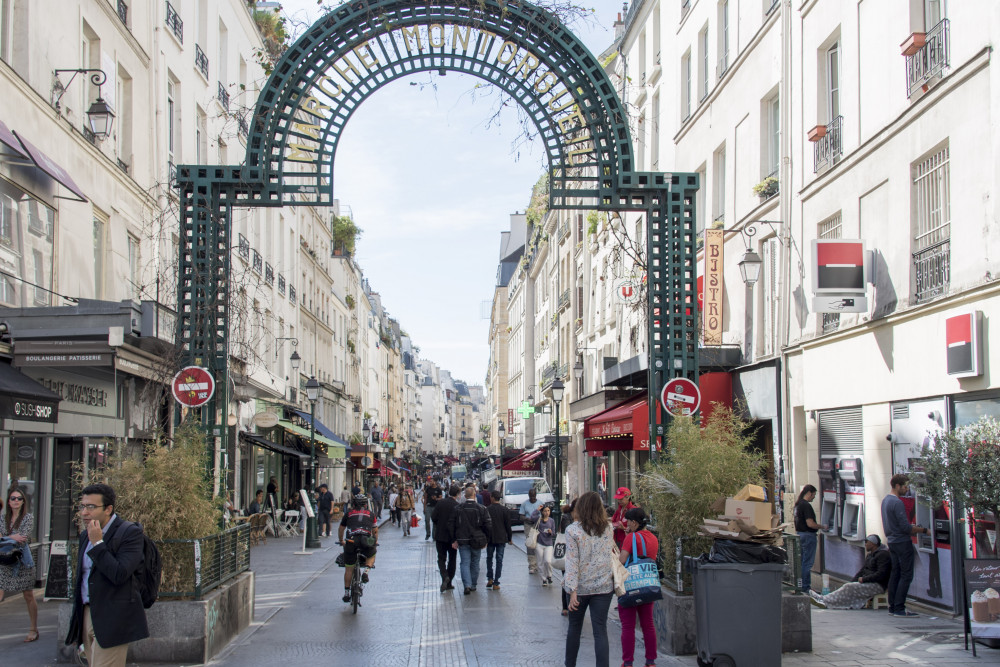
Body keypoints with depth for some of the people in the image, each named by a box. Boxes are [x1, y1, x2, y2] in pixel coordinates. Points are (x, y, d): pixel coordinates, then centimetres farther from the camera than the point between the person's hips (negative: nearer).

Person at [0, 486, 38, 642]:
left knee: (28, 597, 4)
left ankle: (33, 630, 13)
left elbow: (23, 539, -13)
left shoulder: (28, 517, -3)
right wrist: (13, 538, -15)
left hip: (22, 561, -3)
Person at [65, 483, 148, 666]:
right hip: (87, 614, 8)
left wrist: (97, 543, -19)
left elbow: (119, 575, -21)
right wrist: (77, 615, 24)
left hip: (111, 620, -8)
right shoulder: (86, 535, 15)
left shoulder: (130, 532, -10)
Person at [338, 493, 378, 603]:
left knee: (349, 569, 12)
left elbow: (341, 529, 31)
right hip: (366, 542, 0)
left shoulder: (348, 514, 21)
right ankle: (366, 570, 2)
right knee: (371, 556, 31)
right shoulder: (370, 514, 21)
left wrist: (341, 541, 47)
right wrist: (375, 542, 42)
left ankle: (347, 593, 15)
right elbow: (375, 531, 26)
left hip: (351, 541, 0)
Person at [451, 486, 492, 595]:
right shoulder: (481, 509, -6)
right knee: (475, 563, 15)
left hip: (462, 541, 0)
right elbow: (489, 526, -7)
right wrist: (484, 537, 8)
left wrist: (454, 540, 9)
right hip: (476, 541, 0)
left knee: (465, 563, 1)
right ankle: (473, 585, 22)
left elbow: (452, 525, 2)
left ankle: (467, 585, -15)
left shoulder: (458, 508, -2)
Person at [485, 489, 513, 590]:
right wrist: (510, 538, 9)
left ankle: (490, 579, 9)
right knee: (499, 560, 3)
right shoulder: (504, 509, -4)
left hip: (490, 538, 0)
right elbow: (508, 525, 0)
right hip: (501, 538, 0)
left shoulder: (487, 509, -6)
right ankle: (496, 583, 0)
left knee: (489, 558, 16)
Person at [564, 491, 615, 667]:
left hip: (581, 586, -1)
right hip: (604, 586, 1)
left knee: (574, 627, 16)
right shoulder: (608, 529, 0)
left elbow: (572, 562, -11)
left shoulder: (573, 530, -9)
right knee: (600, 631, 1)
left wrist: (572, 590, -12)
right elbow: (610, 554, 9)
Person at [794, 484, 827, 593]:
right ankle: (806, 587, -2)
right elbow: (810, 524, -23)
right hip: (808, 535, -10)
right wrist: (822, 527, -8)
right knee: (807, 563, -5)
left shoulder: (797, 505, 12)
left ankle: (801, 585, 22)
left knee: (802, 561, 16)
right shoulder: (806, 506, -18)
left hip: (799, 534, 10)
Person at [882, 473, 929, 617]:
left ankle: (893, 607, 13)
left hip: (891, 541, 10)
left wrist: (911, 526, 17)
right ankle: (899, 608, -9)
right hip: (902, 542, -10)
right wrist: (923, 530, -10)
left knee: (895, 573, 11)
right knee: (906, 575, -7)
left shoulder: (885, 500, 13)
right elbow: (906, 528, -20)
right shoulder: (897, 503, -18)